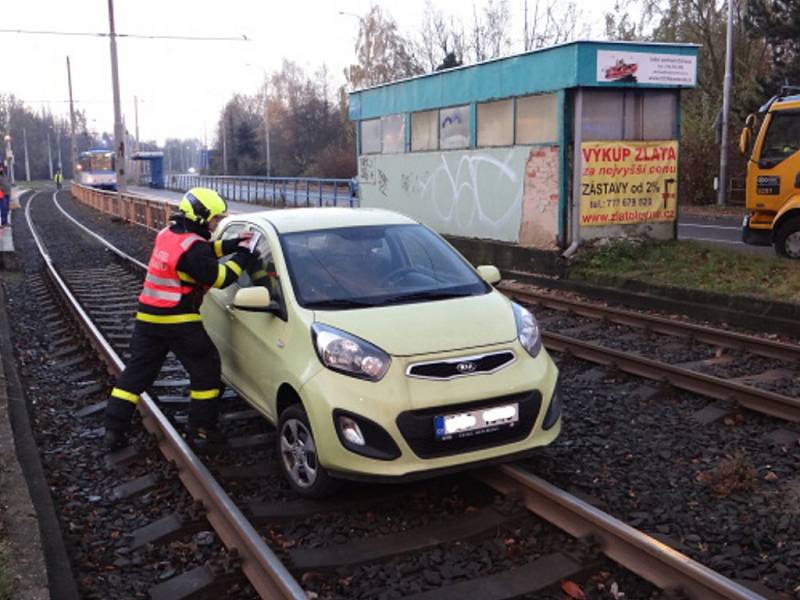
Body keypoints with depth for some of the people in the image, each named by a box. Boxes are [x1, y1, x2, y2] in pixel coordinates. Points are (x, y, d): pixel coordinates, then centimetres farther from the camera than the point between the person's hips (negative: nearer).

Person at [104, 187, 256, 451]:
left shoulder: (169, 235, 11)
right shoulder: (192, 247, -17)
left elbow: (206, 252, 20)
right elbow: (219, 278, -16)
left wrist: (234, 244, 12)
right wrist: (242, 256, -5)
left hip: (148, 317, 8)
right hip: (179, 321, -8)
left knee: (136, 371, 12)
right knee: (206, 369, 8)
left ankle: (114, 430, 12)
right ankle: (202, 428, 13)